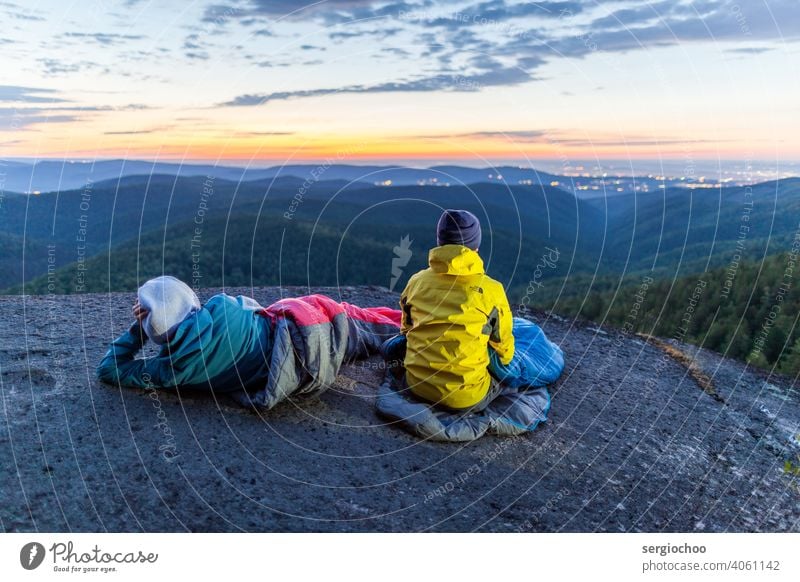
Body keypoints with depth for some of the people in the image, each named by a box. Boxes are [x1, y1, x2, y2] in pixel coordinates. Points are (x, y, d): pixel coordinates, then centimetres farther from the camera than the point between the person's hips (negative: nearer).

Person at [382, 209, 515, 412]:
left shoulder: (417, 281, 1)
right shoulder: (490, 290, -9)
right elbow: (503, 344, 6)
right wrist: (505, 363, 29)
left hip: (416, 383, 3)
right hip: (465, 397, -2)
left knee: (392, 346, 29)